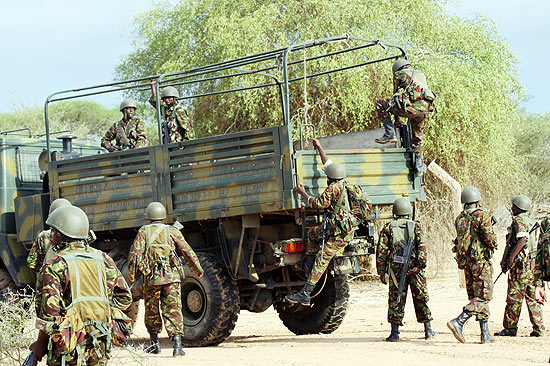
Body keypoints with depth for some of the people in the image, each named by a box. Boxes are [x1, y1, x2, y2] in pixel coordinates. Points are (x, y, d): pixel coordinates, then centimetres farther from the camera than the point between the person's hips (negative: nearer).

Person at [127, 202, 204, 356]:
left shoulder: (143, 232, 6)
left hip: (151, 279, 0)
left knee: (152, 311, 17)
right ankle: (177, 343, -18)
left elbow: (135, 255, -2)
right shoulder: (172, 231, 7)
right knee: (173, 310, -4)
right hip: (171, 277, 0)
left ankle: (154, 343, 26)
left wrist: (131, 278, 1)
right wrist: (198, 269, 17)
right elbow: (187, 252, 6)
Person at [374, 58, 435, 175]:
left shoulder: (399, 74, 23)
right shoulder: (422, 75, 35)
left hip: (409, 106, -4)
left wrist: (397, 119, 35)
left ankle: (390, 134, 7)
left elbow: (396, 95, 27)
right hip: (425, 108, 4)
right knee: (417, 134, 26)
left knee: (380, 104, 16)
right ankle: (418, 164, 23)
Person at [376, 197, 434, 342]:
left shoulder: (388, 228, 6)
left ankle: (395, 332, -3)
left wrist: (381, 272, 5)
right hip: (413, 266, 0)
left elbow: (381, 251, 2)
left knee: (395, 300, 2)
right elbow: (422, 246, -8)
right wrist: (420, 265, -14)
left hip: (396, 267, 0)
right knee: (421, 298, 10)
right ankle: (428, 329, 13)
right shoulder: (415, 226, 6)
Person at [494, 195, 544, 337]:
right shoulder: (531, 222, 19)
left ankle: (510, 328, -4)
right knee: (532, 297, 9)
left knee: (514, 297, -5)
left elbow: (522, 239, -24)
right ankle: (539, 328, 7)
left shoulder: (519, 221, -9)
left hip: (521, 265, -9)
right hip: (533, 263, 9)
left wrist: (511, 257, -24)